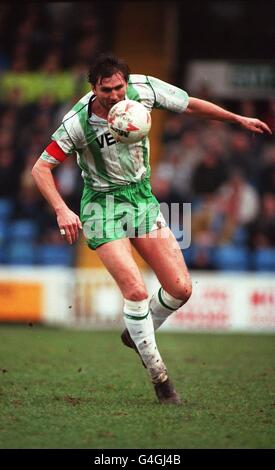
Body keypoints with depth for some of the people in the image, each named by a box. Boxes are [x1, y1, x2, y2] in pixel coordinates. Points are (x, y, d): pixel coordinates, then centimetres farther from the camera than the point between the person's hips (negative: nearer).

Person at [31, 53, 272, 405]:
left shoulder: (143, 88, -12)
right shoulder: (78, 122, -22)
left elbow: (190, 105, 5)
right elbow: (41, 168, -17)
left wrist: (239, 119, 11)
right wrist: (61, 210, -30)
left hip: (142, 198, 5)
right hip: (103, 206, -5)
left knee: (180, 288, -4)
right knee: (136, 290, -19)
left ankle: (137, 334, 25)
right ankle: (158, 375, -3)